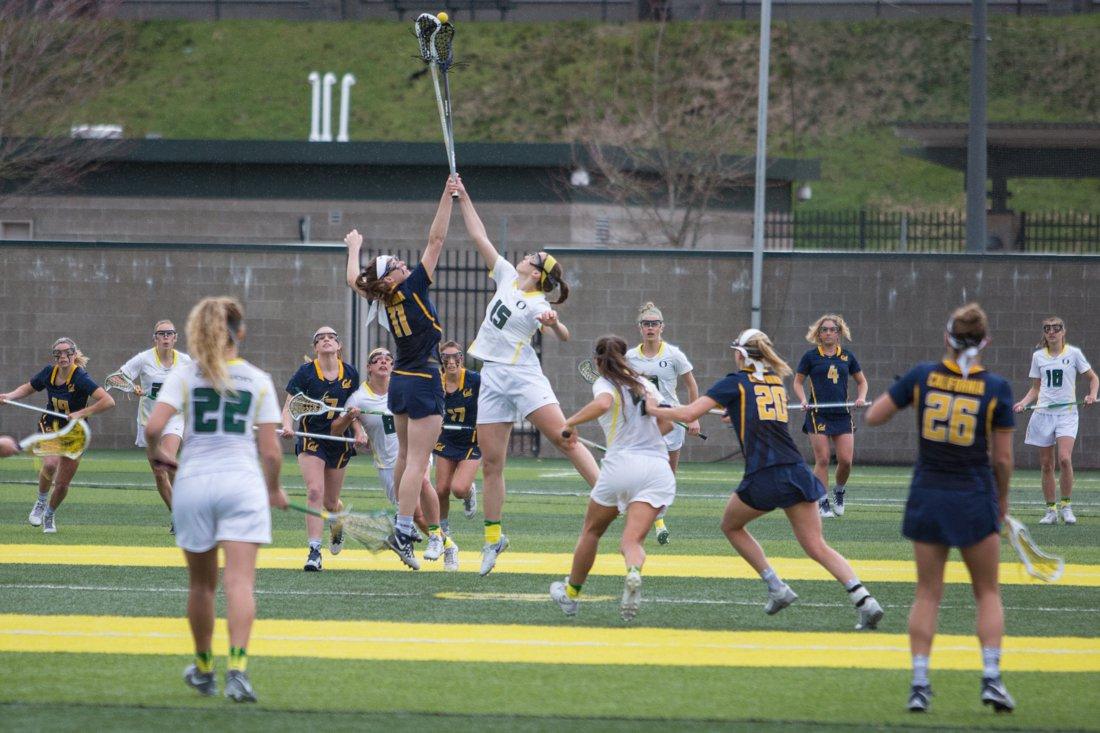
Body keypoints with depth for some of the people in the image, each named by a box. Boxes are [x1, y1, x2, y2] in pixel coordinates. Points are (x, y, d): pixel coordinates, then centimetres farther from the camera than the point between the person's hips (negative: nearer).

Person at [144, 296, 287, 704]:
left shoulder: (184, 376, 3)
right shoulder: (258, 381, 5)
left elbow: (153, 427, -10)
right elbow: (270, 450, 3)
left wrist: (155, 452, 12)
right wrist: (273, 489, 21)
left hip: (194, 483, 1)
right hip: (242, 483, -1)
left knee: (201, 583, 15)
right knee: (240, 581, -9)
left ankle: (203, 669, 29)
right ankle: (237, 668, -25)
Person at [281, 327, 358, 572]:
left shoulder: (350, 374, 0)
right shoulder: (306, 372, -9)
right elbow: (289, 406, -10)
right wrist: (287, 425, -29)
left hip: (339, 441, 3)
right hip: (311, 440, -3)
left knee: (330, 502, 13)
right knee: (315, 492, -21)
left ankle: (337, 528, 50)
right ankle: (314, 553, -20)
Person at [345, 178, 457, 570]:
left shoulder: (384, 299, 1)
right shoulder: (411, 288, -16)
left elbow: (354, 280, 21)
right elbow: (436, 240, -18)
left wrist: (354, 249, 38)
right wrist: (448, 197, -17)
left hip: (400, 382, 8)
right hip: (423, 382, -8)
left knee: (406, 456, 20)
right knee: (417, 461, -10)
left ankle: (402, 524, 29)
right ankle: (403, 534, -16)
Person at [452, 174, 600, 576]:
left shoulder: (537, 305, -7)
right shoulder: (507, 277, 11)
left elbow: (564, 336, -21)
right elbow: (480, 237, 16)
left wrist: (554, 324, -41)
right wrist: (463, 198, 15)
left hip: (523, 375, -6)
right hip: (491, 379, 6)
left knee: (564, 438, -18)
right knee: (491, 464, 4)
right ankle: (492, 538, 10)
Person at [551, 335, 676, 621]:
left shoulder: (605, 383, 3)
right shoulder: (645, 383, 19)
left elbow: (603, 403, -21)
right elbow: (666, 424, 21)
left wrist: (570, 423, -10)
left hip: (621, 462, -3)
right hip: (658, 467, 3)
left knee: (591, 531, 20)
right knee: (632, 540, -8)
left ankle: (571, 593, 33)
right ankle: (634, 573, -43)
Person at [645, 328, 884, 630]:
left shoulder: (735, 382, 3)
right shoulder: (777, 382, 19)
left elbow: (688, 414, -2)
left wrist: (653, 409, 13)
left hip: (763, 477, -5)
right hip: (797, 472, 5)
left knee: (731, 525, 23)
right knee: (817, 547, 3)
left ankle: (777, 587, 13)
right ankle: (864, 599, -17)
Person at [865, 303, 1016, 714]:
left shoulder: (922, 376, -4)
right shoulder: (996, 390, -9)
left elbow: (873, 417, 3)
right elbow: (1003, 457, -5)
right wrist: (1002, 497, 12)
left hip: (927, 496, 2)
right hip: (975, 498, -2)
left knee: (927, 594, 11)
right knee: (988, 593, 12)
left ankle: (919, 683, 3)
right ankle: (991, 677, -1)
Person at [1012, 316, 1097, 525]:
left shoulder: (1073, 353, 1)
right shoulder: (1038, 357, 10)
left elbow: (1093, 378, 9)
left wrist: (1092, 395, -9)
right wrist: (1023, 402, 0)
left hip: (1067, 412, -3)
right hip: (1043, 412, 3)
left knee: (1064, 459, -20)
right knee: (1046, 464, 2)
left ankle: (1066, 506, -6)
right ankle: (1051, 510, 10)